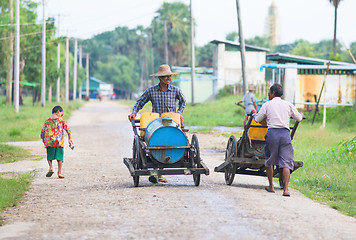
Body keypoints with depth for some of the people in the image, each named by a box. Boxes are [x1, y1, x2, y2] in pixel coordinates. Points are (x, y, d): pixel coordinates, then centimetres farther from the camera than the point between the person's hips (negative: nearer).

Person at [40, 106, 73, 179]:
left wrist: (43, 140, 20)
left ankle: (51, 168, -11)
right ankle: (59, 172, 1)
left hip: (49, 142, 1)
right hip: (59, 142, -1)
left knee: (49, 156, 11)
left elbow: (42, 132, 7)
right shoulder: (61, 120, 3)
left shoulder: (47, 121, 6)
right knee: (59, 157, 5)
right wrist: (70, 139, 9)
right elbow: (68, 129, 0)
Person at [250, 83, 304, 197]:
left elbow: (258, 119, 15)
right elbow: (298, 118, 24)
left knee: (269, 161, 16)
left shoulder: (267, 105, 8)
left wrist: (254, 113, 38)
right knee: (286, 162, -2)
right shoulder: (288, 105, 13)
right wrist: (301, 115, 48)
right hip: (285, 133, 1)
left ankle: (271, 187, 21)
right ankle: (286, 189, -15)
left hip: (272, 133, -1)